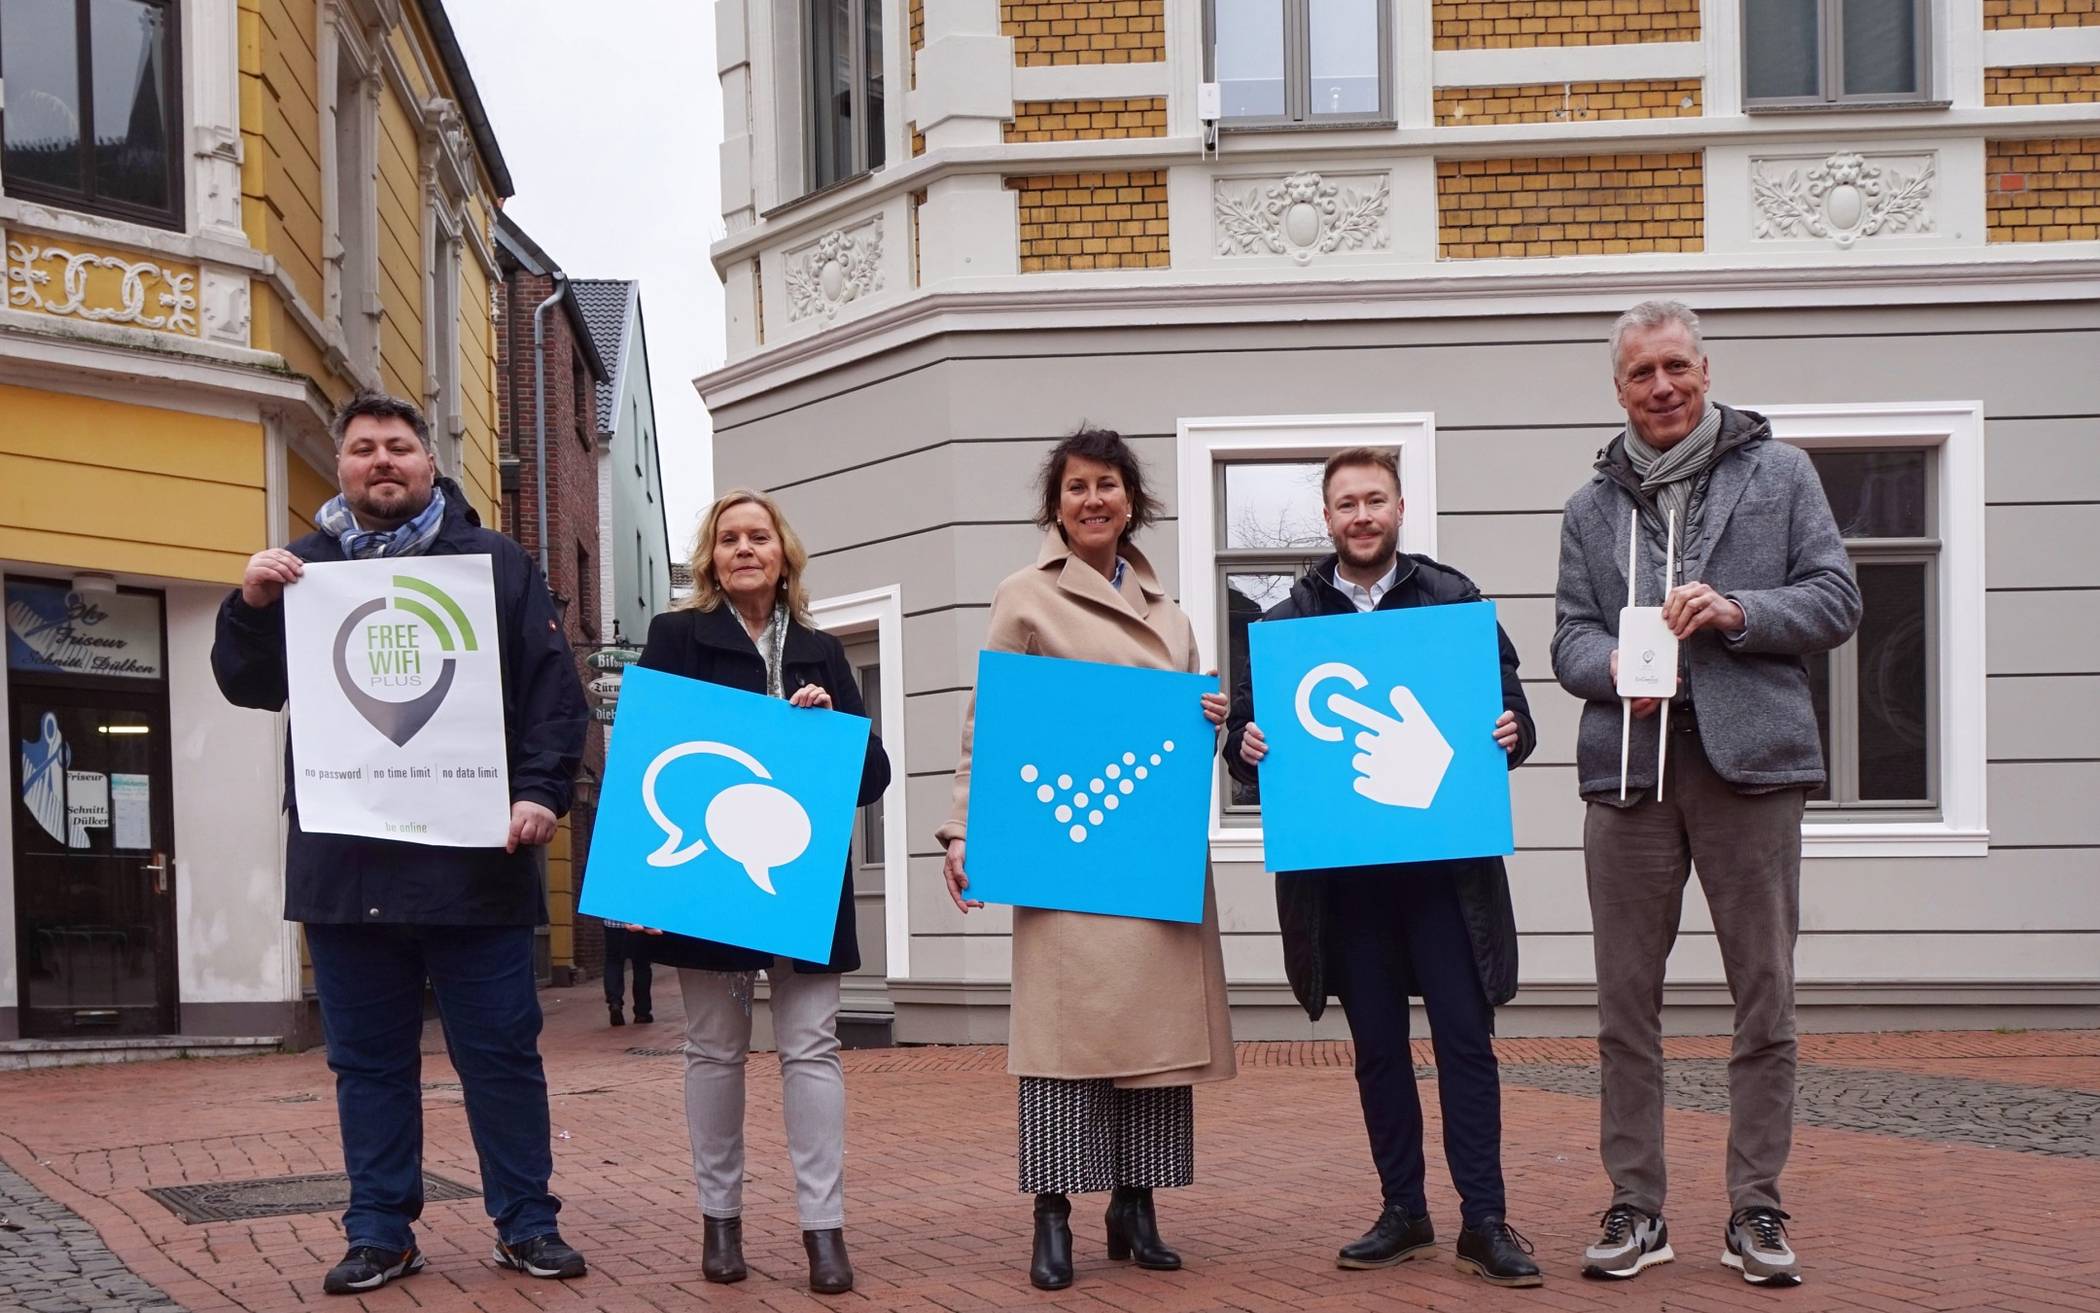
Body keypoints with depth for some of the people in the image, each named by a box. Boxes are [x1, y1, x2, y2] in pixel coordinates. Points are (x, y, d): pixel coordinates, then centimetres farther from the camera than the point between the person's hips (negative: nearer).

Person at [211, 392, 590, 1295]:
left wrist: (542, 791, -10)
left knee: (500, 1050, 3)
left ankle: (526, 1223, 13)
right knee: (369, 1059, 8)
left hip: (473, 858, -2)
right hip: (345, 861, 2)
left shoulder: (495, 562, 8)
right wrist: (251, 605, -9)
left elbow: (554, 690, 4)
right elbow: (248, 687, 10)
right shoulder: (305, 568, 13)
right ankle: (380, 1232, 16)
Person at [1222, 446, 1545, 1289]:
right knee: (1377, 1047, 8)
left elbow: (1509, 707, 7)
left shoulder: (1455, 601, 6)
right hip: (1341, 868, 2)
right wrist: (1246, 748, -13)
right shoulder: (1284, 620, 9)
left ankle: (1484, 1221, 3)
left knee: (1464, 1036, -3)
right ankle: (1403, 1213, 17)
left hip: (1443, 861, -1)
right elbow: (1246, 730, 9)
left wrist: (1511, 735, -15)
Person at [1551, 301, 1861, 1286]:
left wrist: (1737, 611, -13)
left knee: (1764, 998, 2)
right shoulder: (1592, 508, 15)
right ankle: (1635, 1207, 14)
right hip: (1629, 767, 2)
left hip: (1750, 759, -2)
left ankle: (1755, 1211, 12)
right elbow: (1569, 636, 9)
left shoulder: (1777, 473, 9)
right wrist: (1615, 667, -13)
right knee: (1626, 1003, 5)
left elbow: (1836, 601, 4)